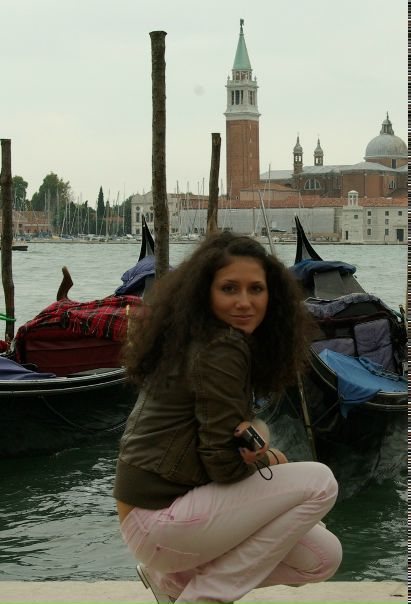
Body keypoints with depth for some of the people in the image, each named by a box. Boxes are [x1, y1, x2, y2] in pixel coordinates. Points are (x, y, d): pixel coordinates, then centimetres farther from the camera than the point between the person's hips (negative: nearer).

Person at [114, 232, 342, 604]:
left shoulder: (196, 340, 11)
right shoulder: (222, 350, -19)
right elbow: (224, 464, -20)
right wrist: (267, 459, 1)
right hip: (158, 517, -10)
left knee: (324, 558, 10)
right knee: (319, 482, -14)